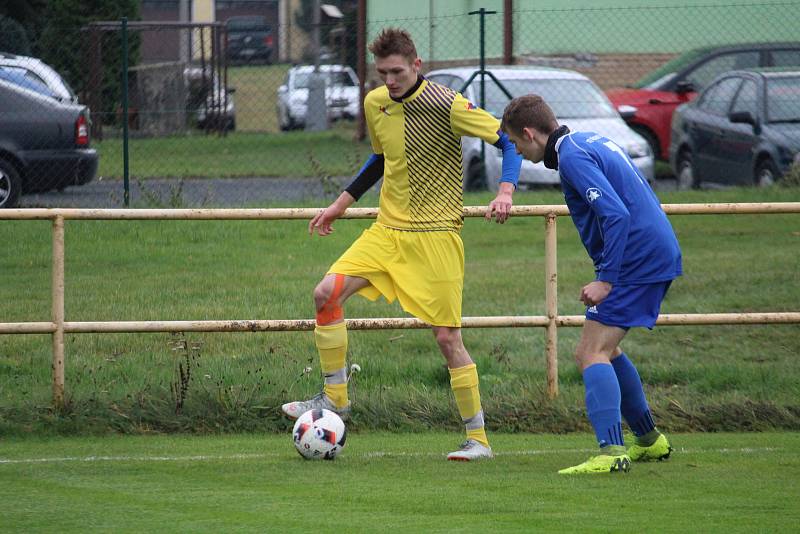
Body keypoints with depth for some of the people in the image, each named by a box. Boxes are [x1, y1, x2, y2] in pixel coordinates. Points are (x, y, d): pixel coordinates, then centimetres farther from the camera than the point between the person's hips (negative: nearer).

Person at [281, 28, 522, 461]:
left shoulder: (447, 106, -14)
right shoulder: (375, 104, 6)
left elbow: (509, 140, -10)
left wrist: (505, 193, -24)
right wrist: (342, 203, 22)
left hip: (436, 234, -6)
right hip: (387, 229, 6)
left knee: (447, 337, -6)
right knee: (327, 292, -10)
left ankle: (478, 438, 4)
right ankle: (334, 396, 4)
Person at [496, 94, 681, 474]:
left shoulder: (572, 156, -15)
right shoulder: (592, 142, 16)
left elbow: (616, 214, -25)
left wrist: (606, 280, -25)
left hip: (636, 259, -10)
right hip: (660, 254, 10)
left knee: (593, 353, -14)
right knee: (603, 349, 22)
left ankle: (610, 451, -27)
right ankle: (649, 440, 30)